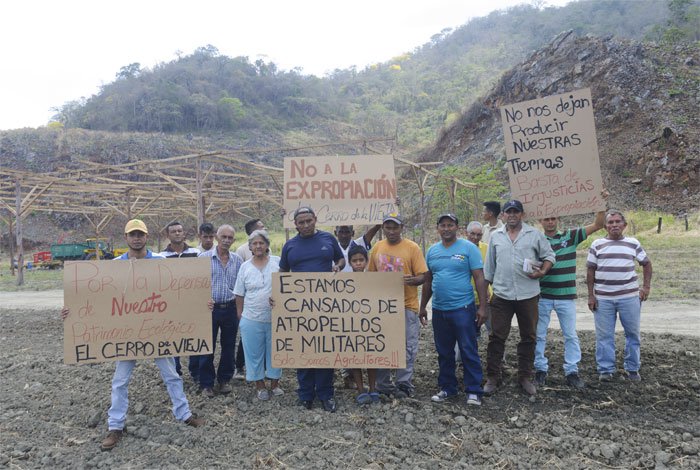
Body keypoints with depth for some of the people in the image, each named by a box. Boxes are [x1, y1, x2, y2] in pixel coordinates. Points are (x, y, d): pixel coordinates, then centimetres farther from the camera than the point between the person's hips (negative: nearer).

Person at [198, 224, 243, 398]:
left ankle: (224, 379, 29)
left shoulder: (237, 260, 5)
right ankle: (206, 383, 18)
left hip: (230, 308, 3)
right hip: (210, 308, -2)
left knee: (229, 346, 12)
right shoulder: (204, 257, -3)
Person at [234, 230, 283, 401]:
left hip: (275, 318, 0)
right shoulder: (245, 267, 2)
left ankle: (275, 383, 29)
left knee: (275, 351, 12)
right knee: (254, 353, 9)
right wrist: (240, 316, 5)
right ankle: (260, 385, 26)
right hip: (251, 320, 1)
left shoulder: (278, 262, -2)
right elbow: (239, 295, 6)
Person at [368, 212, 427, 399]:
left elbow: (423, 276, -6)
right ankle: (383, 385, 24)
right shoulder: (377, 247, 7)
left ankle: (404, 385, 15)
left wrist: (413, 280, -27)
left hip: (406, 305, -3)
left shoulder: (412, 247, -5)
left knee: (406, 348, 3)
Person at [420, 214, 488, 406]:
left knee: (469, 352, 0)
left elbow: (479, 278, -6)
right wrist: (423, 307, 15)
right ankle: (447, 388, 26)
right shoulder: (432, 251, 10)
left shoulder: (468, 248, -4)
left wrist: (482, 307, -12)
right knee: (444, 353, 14)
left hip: (463, 308, -5)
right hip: (439, 310, 5)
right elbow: (428, 281, 15)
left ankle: (474, 391, 11)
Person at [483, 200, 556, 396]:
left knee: (528, 338, 10)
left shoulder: (535, 235, 2)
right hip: (501, 295, 1)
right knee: (496, 337, 2)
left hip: (528, 295, 0)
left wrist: (543, 271, -11)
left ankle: (525, 377, 24)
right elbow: (489, 266, 12)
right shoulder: (495, 236, 8)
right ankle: (492, 378, 12)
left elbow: (549, 255, 7)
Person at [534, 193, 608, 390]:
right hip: (542, 296, -1)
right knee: (539, 335, 7)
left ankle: (572, 372, 18)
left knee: (570, 335, 7)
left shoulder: (570, 236, 2)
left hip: (566, 296, 1)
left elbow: (597, 225, 1)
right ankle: (540, 370, 20)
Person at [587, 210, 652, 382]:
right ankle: (606, 369, 13)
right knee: (604, 335, 3)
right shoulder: (597, 245, 4)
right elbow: (591, 271, 4)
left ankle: (633, 368, 24)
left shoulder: (633, 243, 6)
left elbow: (646, 263, 15)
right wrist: (590, 295, -1)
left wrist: (646, 286, 4)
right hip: (603, 298, -1)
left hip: (629, 297, 1)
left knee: (633, 333, 9)